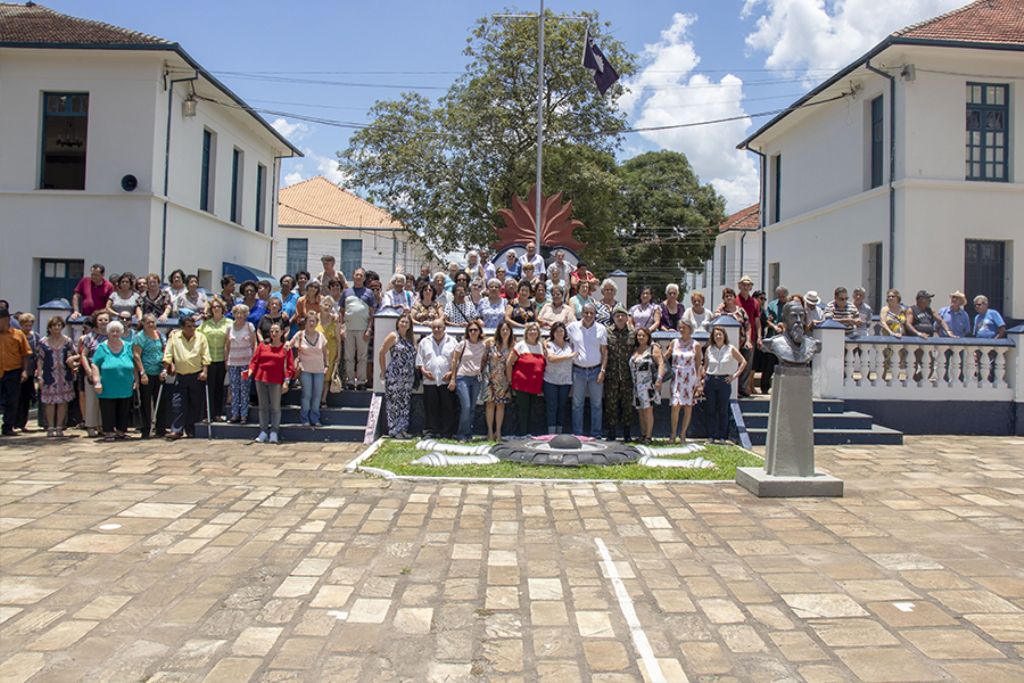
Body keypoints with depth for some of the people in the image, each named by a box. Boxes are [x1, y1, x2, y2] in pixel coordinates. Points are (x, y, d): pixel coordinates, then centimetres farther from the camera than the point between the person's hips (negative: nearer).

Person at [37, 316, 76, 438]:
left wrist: (71, 359, -6)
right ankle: (50, 428, 10)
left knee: (63, 401, 3)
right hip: (49, 376, -2)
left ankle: (59, 427, 12)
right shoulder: (43, 342, 3)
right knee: (50, 402, 1)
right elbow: (40, 360, 3)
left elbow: (73, 355, 16)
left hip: (65, 376, 2)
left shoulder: (67, 341, 7)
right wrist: (39, 376, -3)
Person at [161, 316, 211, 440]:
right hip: (179, 376, 0)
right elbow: (168, 355, 6)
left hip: (197, 376, 0)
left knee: (195, 404, 5)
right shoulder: (174, 337, 3)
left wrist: (204, 371, -8)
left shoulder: (200, 337, 2)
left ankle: (190, 430, 19)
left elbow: (205, 356, 0)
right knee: (177, 404, -5)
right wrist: (165, 370, 1)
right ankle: (176, 430, -2)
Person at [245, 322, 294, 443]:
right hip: (260, 379, 3)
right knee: (263, 406, 6)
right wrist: (250, 371, -9)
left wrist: (286, 381, -7)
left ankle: (274, 432, 5)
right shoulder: (262, 346, 10)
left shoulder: (286, 348, 3)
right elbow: (254, 361, 9)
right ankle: (263, 431, 12)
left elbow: (289, 366, 0)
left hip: (276, 381, -3)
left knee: (275, 407, -1)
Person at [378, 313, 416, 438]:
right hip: (394, 376, -6)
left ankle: (403, 429, 15)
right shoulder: (393, 336, -4)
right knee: (394, 403, -2)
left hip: (408, 377, 6)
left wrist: (414, 373, 5)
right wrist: (383, 371, -4)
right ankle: (394, 430, 4)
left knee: (405, 404, 9)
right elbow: (382, 353, -4)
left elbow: (414, 356, 15)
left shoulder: (411, 339, 13)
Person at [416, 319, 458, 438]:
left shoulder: (452, 342, 7)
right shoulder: (424, 342, 11)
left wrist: (451, 373, -8)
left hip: (447, 381, -1)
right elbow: (419, 360, 10)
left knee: (448, 408, 0)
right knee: (430, 408, 3)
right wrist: (424, 371, -5)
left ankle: (446, 433, 6)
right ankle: (430, 431, 11)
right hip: (430, 380, 1)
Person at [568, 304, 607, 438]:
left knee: (597, 404, 5)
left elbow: (604, 351, 3)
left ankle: (596, 435, 13)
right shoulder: (573, 327, 1)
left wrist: (602, 371, -4)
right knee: (577, 404, 5)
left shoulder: (601, 329, 2)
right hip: (578, 371, 0)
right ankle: (577, 435, 12)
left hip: (595, 370, 0)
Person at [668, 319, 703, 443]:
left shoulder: (695, 345, 2)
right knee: (675, 406, -10)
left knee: (688, 407, 1)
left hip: (690, 378, 0)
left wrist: (699, 383, -2)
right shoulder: (674, 342, 7)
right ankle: (673, 433, 2)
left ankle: (683, 433, 13)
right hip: (676, 378, 1)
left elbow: (699, 365, 3)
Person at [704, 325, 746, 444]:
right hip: (710, 380, 2)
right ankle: (711, 437, 10)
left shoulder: (731, 349, 0)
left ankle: (722, 437, 7)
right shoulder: (709, 349, 6)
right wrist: (704, 378, 6)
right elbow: (705, 366, 15)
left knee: (723, 410, 1)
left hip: (724, 381, -2)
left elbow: (743, 362, 4)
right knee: (711, 410, 5)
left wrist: (735, 375, -1)